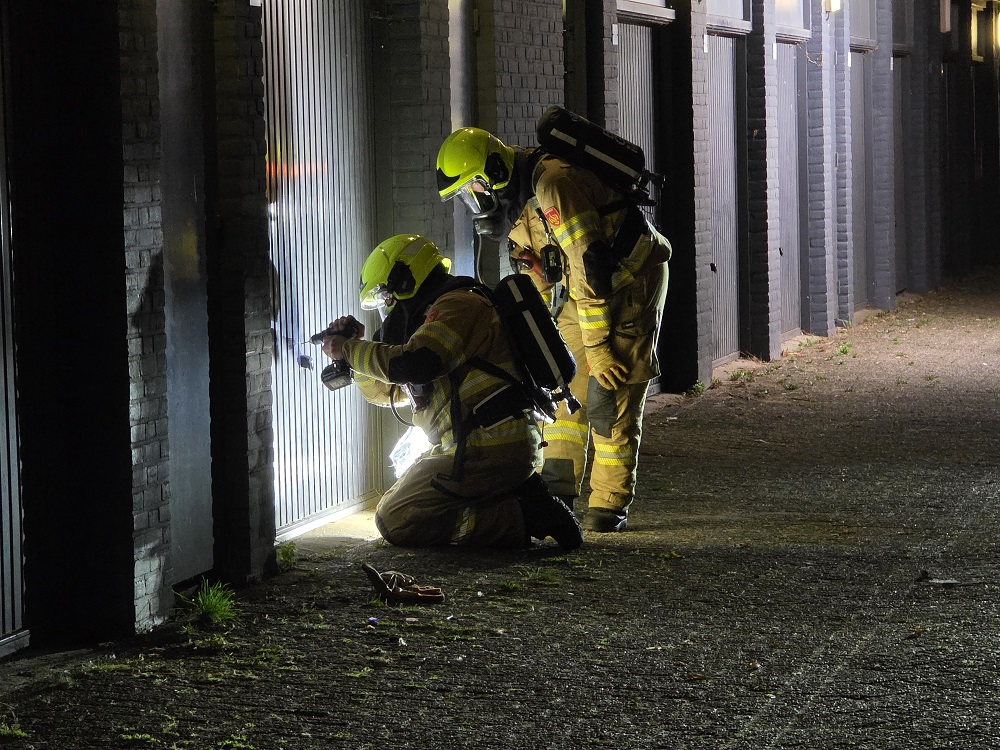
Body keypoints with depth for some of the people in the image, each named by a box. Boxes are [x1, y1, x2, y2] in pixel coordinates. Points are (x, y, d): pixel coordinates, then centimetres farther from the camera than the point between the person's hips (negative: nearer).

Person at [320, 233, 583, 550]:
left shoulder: (458, 304, -6)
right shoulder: (432, 317, 28)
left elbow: (411, 364, -23)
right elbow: (384, 390, 31)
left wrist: (348, 349, -10)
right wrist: (356, 344, 16)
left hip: (488, 449, -10)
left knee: (395, 521, -9)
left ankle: (520, 518, -15)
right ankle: (523, 500, 5)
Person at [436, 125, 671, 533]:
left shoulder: (551, 185, -27)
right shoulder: (516, 201, 4)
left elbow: (589, 266, -28)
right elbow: (541, 277, 15)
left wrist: (597, 347, -24)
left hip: (629, 280, -9)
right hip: (584, 290, 9)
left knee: (608, 398, -11)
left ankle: (609, 507, -5)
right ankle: (556, 494, 11)